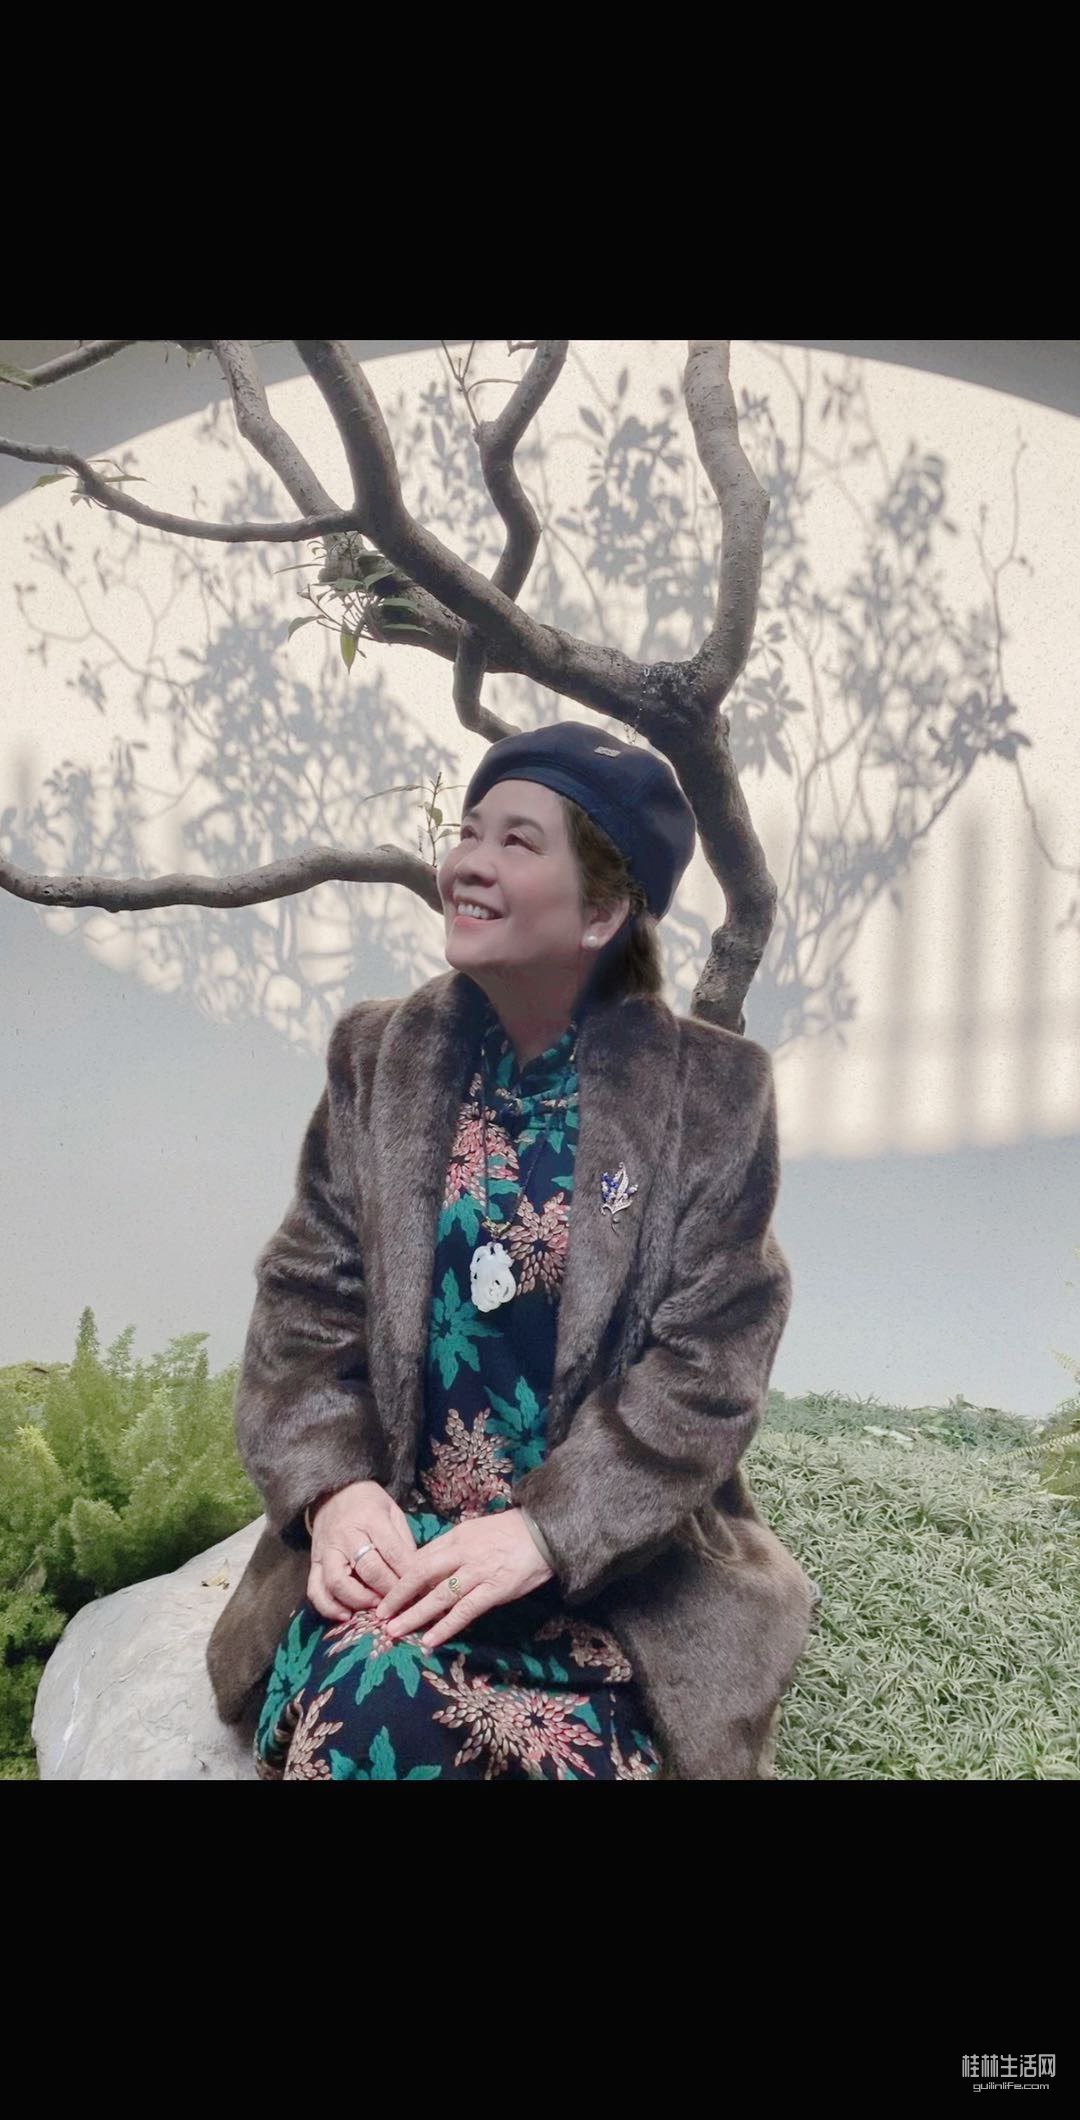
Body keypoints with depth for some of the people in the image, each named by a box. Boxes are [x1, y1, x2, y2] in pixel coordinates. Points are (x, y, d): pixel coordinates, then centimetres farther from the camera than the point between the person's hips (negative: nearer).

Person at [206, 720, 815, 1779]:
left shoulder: (712, 1091, -1)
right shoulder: (377, 1055, 7)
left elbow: (708, 1362, -6)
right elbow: (306, 1299, 5)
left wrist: (543, 1531, -18)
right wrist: (334, 1486, -13)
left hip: (617, 1563, -1)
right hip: (391, 1534, 2)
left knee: (581, 1743, -29)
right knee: (371, 1707, -30)